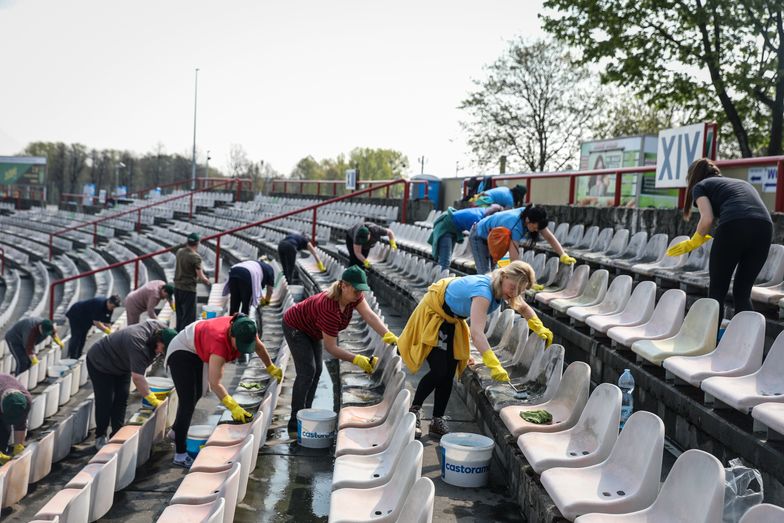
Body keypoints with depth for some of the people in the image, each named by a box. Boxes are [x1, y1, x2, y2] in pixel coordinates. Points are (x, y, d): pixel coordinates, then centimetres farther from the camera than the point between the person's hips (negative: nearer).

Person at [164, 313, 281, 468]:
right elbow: (215, 383, -47)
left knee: (197, 395, 21)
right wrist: (233, 407, -54)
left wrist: (272, 369, 12)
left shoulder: (244, 331, -23)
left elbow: (259, 347, 1)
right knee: (188, 402, -15)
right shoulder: (219, 342, -43)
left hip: (196, 350, 9)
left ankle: (176, 431, 43)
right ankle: (180, 455, -10)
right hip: (181, 351, -9)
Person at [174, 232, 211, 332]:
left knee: (180, 314, 18)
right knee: (189, 317, -1)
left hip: (177, 287, 8)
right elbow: (201, 277, -15)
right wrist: (207, 281, 4)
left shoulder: (179, 252, 3)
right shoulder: (195, 257, -17)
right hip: (188, 290, -7)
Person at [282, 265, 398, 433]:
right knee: (307, 371, -15)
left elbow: (369, 315, -32)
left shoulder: (354, 296, -19)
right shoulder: (330, 309, -40)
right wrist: (356, 359, -38)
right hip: (295, 327, -9)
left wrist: (388, 336, -47)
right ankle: (295, 423, -11)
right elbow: (331, 347, -34)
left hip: (311, 330, 9)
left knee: (316, 370, 7)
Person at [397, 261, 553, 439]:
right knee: (439, 371, -16)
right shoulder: (483, 291, -39)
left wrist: (540, 329, -8)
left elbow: (524, 308, 8)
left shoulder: (502, 289, -13)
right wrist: (494, 365, -59)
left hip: (452, 320, 8)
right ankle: (414, 410, 6)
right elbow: (477, 332, -51)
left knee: (449, 374, 5)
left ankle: (437, 421, 15)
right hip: (432, 313, -8)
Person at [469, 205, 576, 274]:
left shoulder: (530, 214, -22)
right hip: (480, 236, -8)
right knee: (485, 275, -16)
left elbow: (549, 237, -14)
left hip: (494, 237, 8)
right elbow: (514, 259, -47)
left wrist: (563, 256, -27)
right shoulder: (516, 227, -43)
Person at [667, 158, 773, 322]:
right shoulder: (742, 182, 38)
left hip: (734, 226, -5)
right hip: (765, 227, 5)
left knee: (717, 292, 8)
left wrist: (693, 242, 15)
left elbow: (707, 218, 1)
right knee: (742, 293, 15)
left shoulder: (700, 186, 20)